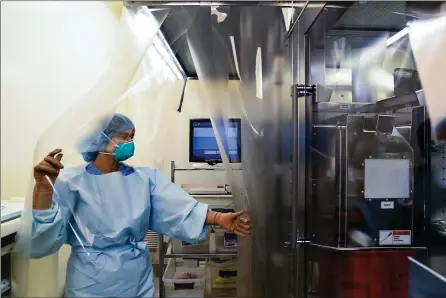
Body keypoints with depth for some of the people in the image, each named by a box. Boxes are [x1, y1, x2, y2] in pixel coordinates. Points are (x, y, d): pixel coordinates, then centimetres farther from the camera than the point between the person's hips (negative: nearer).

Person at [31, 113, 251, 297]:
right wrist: (43, 186, -31)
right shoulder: (71, 181, -8)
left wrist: (219, 218, -26)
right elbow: (43, 233, -16)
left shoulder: (145, 178, -1)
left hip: (139, 279, 3)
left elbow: (180, 209, -11)